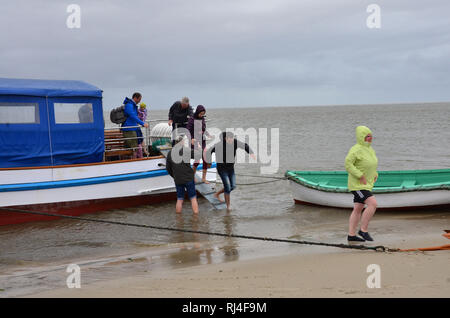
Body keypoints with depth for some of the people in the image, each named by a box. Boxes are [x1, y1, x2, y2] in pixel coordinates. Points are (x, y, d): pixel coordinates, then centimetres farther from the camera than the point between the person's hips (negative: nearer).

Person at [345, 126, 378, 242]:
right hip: (358, 184, -9)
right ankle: (363, 230, -9)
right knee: (373, 204, -19)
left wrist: (375, 174, 11)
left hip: (366, 184, 9)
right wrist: (360, 176, -24)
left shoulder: (370, 149, 12)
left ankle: (351, 235, 15)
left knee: (358, 209, 10)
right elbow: (348, 164, -23)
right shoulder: (356, 149, -16)